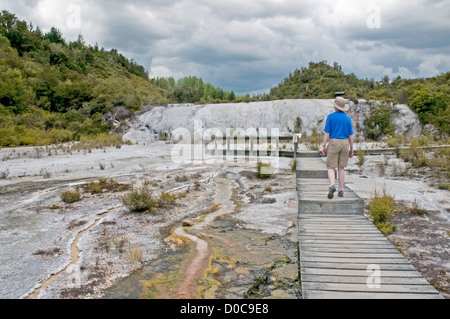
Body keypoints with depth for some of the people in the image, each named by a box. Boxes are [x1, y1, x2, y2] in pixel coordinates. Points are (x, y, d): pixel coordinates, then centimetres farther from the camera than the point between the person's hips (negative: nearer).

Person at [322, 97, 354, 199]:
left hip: (334, 142, -3)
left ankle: (332, 185, -25)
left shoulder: (331, 117, -3)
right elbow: (351, 135, 6)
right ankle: (341, 190, 11)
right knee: (341, 168, 10)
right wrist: (351, 149, 12)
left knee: (331, 167, 0)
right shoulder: (347, 118, 6)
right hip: (345, 143, 3)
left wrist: (323, 146, -3)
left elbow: (327, 132, -7)